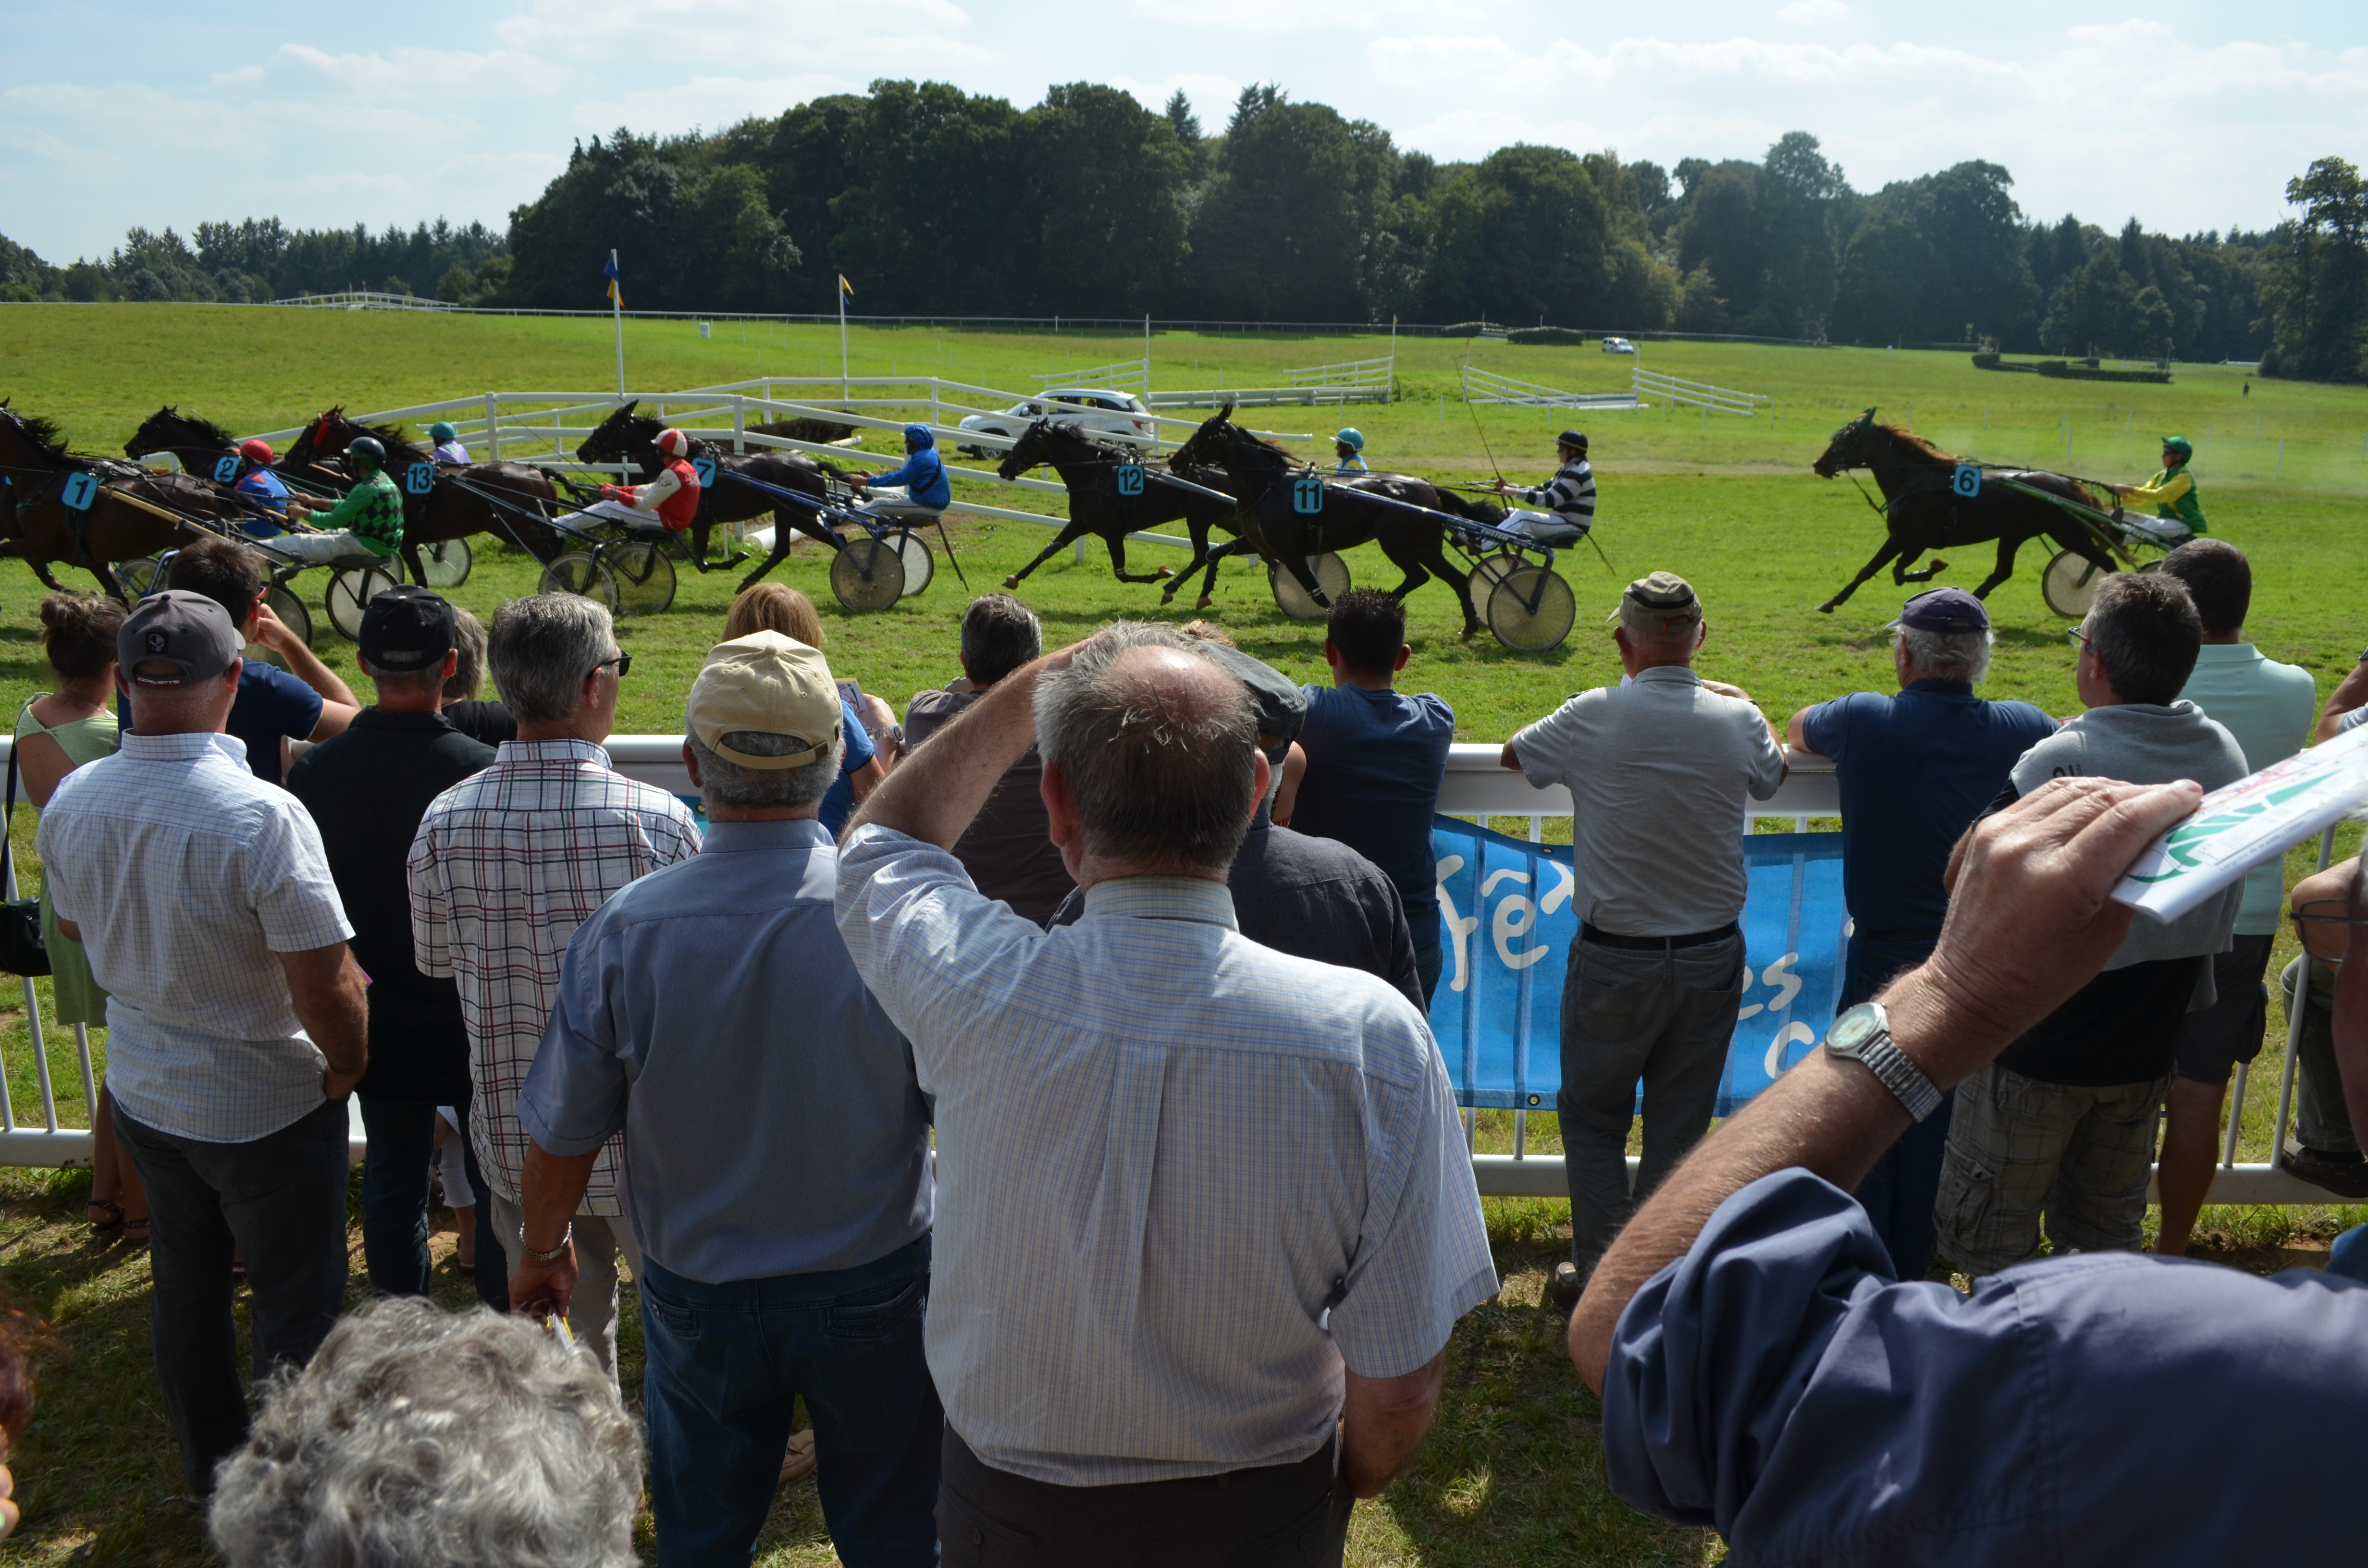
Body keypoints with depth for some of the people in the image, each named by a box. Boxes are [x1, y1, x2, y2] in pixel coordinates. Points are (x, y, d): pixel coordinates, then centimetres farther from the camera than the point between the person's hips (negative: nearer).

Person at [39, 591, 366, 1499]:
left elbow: (77, 928, 9)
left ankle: (209, 1470, 42)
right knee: (295, 1306, 12)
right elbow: (326, 990, -27)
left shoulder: (70, 803, -10)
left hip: (142, 1093, 6)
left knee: (185, 1287, 23)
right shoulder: (264, 819, -30)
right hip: (269, 1109, -6)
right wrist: (347, 1067, -8)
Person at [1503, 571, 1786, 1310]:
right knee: (1680, 1124, 14)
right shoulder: (1737, 719, -6)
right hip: (1712, 956, 3)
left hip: (1614, 958, -2)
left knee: (1592, 1116, 15)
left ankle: (1597, 1272, 19)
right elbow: (1772, 775, 17)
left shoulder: (1594, 717, -14)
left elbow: (1514, 753, 6)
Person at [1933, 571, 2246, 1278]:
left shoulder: (2061, 761, -24)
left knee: (1993, 1245, 9)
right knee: (2109, 1236, 22)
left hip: (2040, 1044, -6)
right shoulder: (2226, 755, -3)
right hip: (2147, 1047, 6)